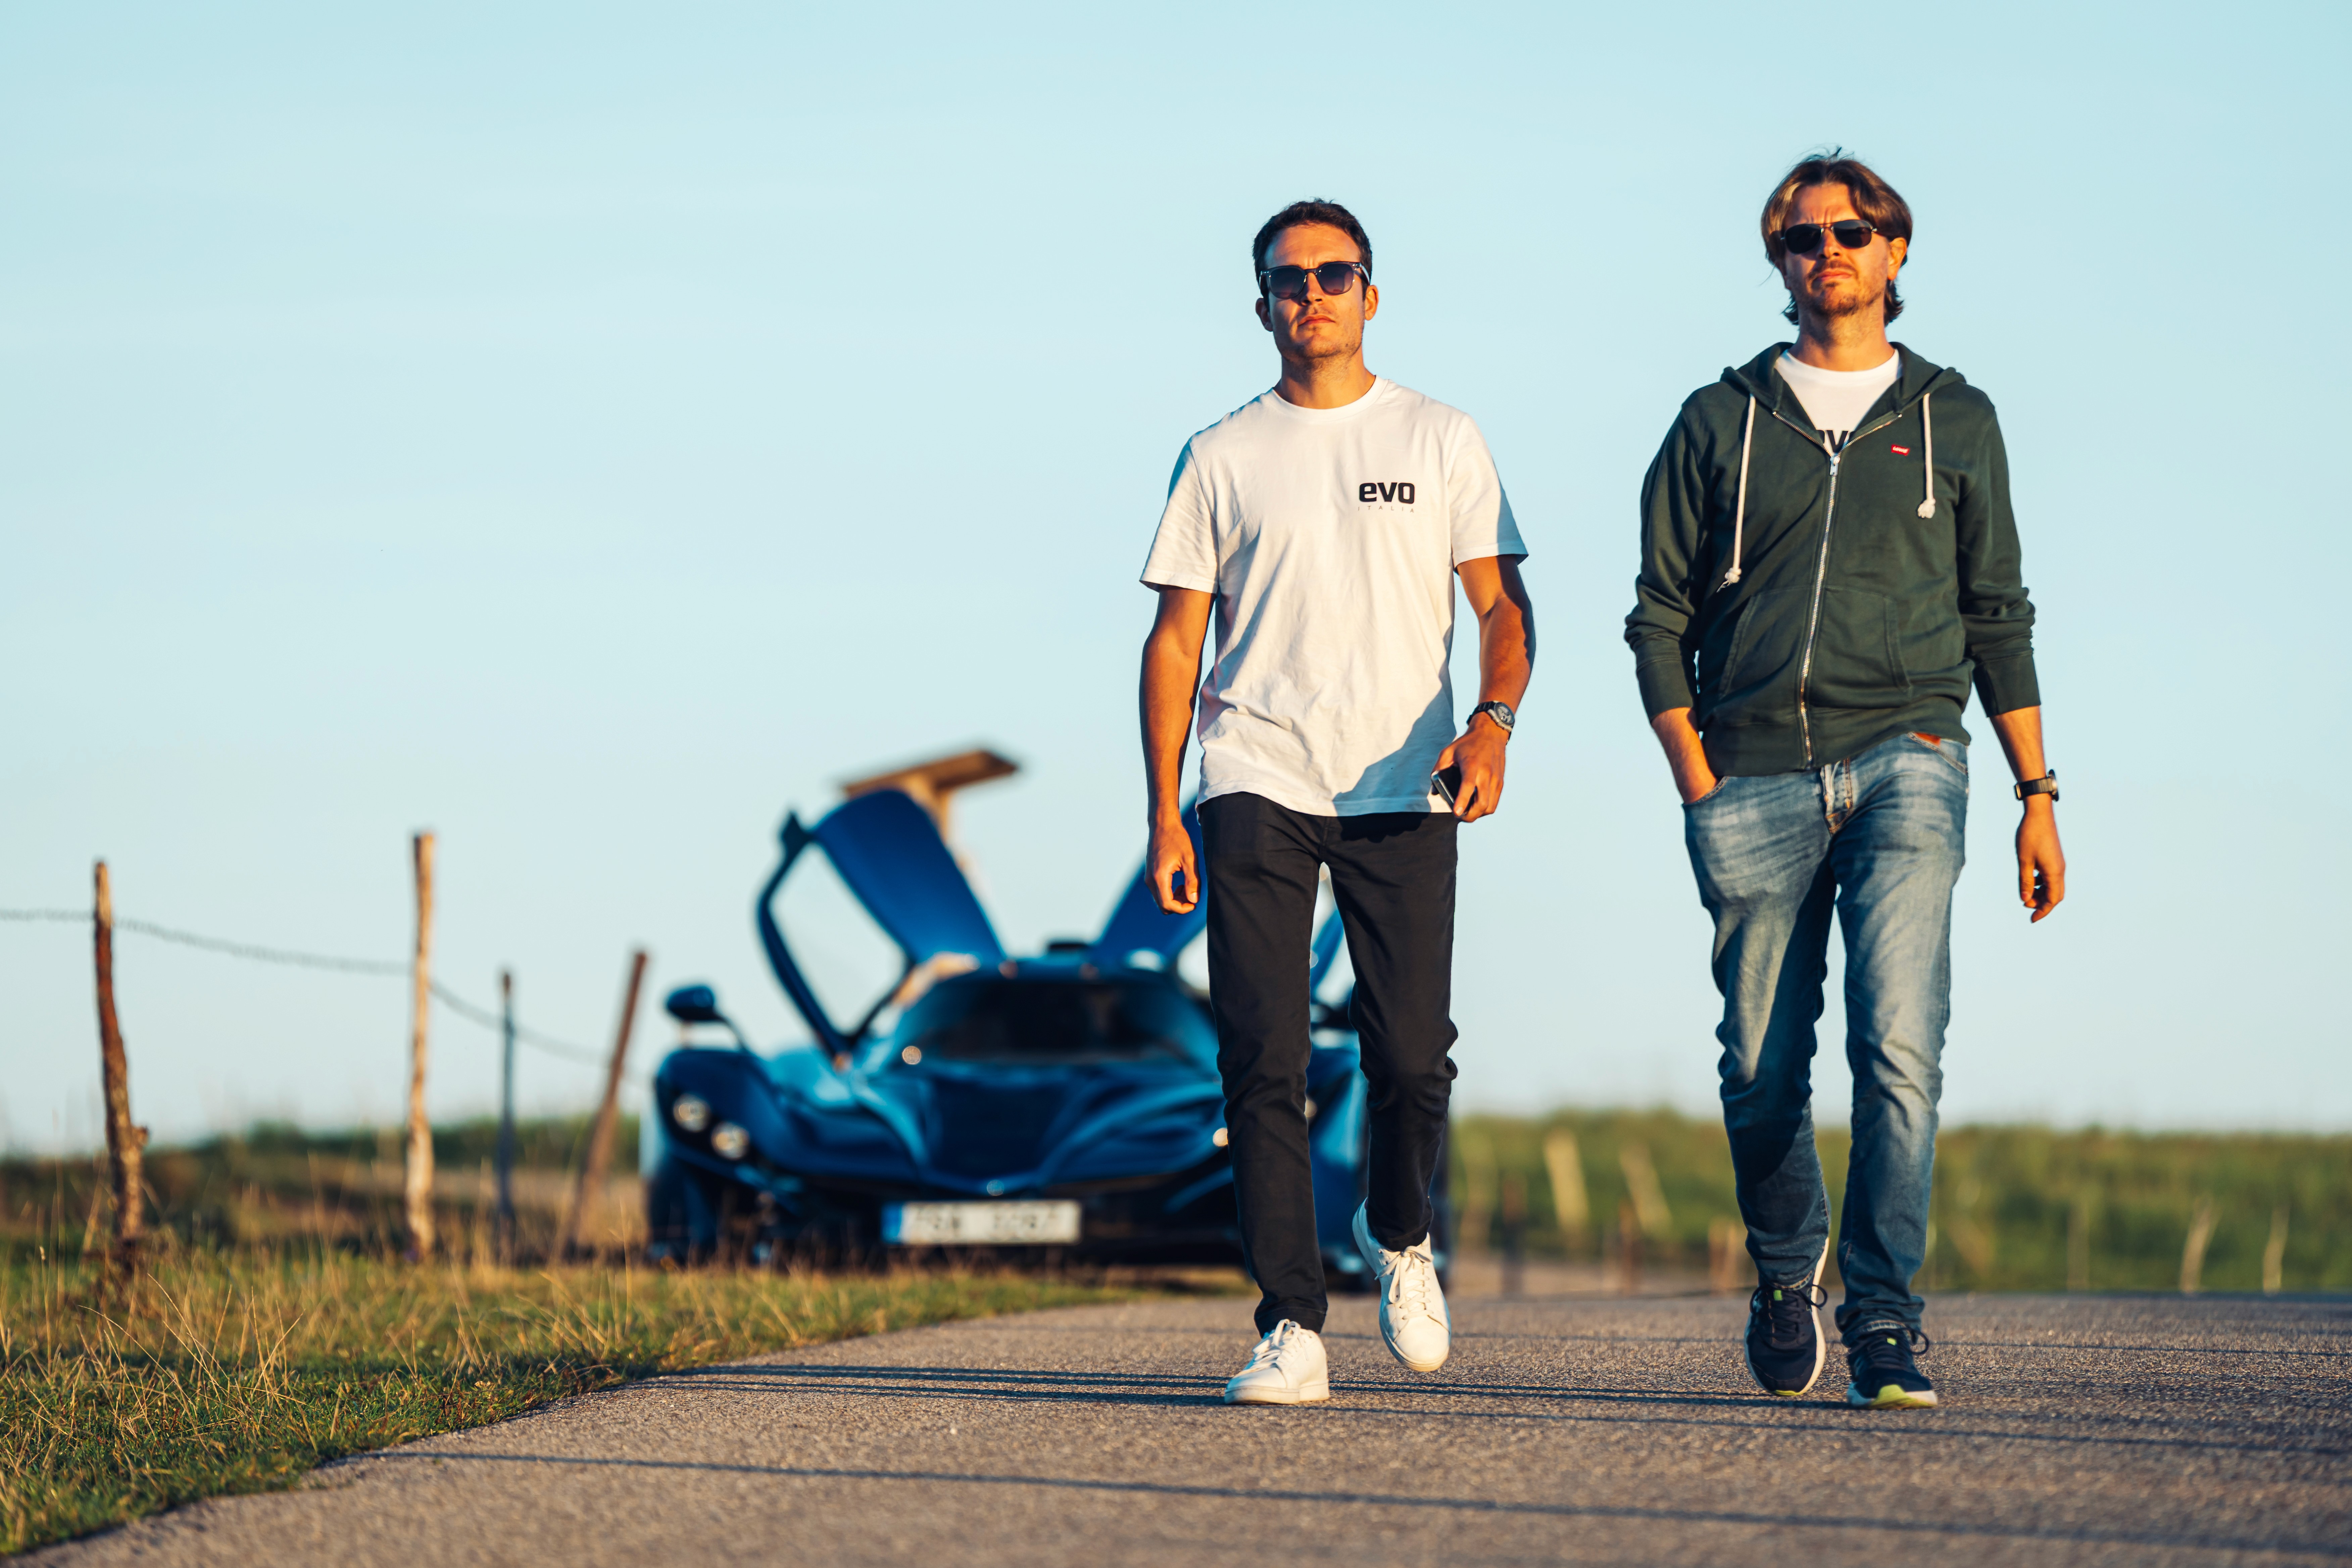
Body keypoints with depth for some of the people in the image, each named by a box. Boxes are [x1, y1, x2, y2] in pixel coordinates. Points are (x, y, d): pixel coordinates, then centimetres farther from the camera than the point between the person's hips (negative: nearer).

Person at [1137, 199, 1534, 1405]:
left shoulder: (1442, 444, 9)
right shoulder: (1220, 459, 10)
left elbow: (1502, 608, 7)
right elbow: (1175, 638, 10)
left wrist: (1492, 724, -13)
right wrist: (1164, 814, 1)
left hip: (1400, 794, 0)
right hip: (1256, 786, 0)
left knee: (1412, 1059, -6)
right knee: (1263, 1064, -8)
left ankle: (1397, 1236, 24)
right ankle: (1291, 1328, -7)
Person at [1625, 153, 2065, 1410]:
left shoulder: (1953, 421, 13)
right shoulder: (1721, 423, 12)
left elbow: (1998, 620, 15)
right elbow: (1660, 617, 10)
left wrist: (2038, 797, 10)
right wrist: (1699, 786, -1)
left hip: (1905, 763, -1)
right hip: (1755, 777, 1)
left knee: (1899, 1047, -17)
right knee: (1763, 1074, 3)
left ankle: (1884, 1320, -13)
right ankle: (1785, 1271, 29)